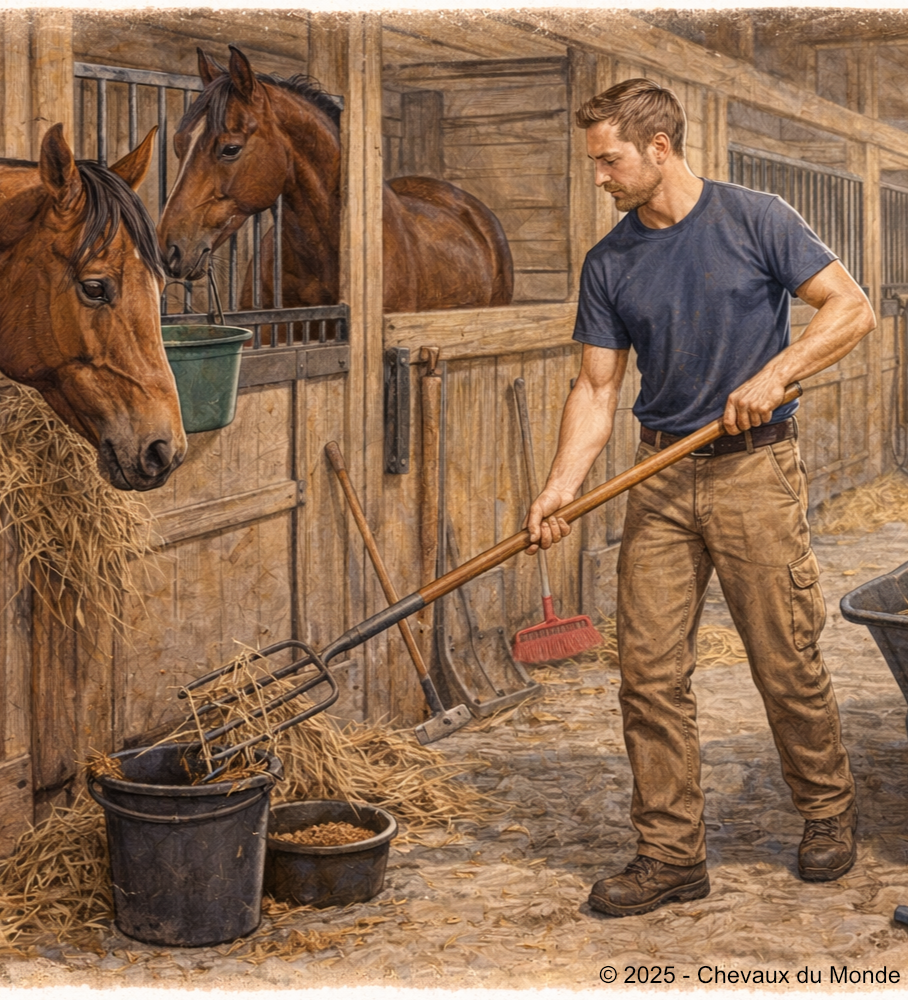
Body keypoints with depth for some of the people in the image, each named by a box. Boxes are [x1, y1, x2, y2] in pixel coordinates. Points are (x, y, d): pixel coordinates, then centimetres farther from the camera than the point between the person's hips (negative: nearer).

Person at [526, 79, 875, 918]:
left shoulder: (755, 221, -5)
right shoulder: (609, 264, 6)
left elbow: (851, 310, -4)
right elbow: (597, 389, 5)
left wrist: (775, 374, -17)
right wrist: (561, 488, -7)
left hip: (755, 471, -4)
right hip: (660, 480, 4)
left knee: (786, 662, 2)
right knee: (650, 669, 0)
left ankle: (828, 812, 26)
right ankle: (672, 853, 9)